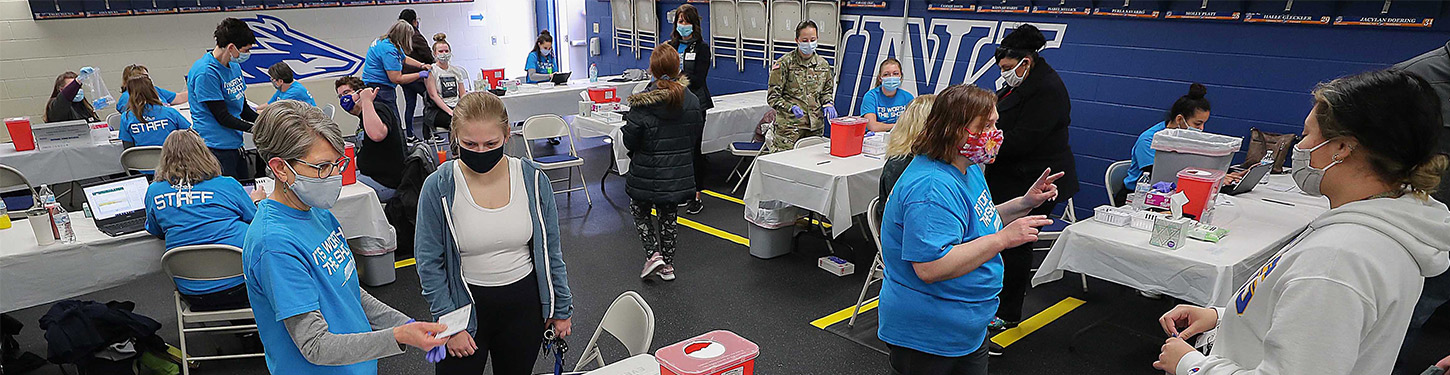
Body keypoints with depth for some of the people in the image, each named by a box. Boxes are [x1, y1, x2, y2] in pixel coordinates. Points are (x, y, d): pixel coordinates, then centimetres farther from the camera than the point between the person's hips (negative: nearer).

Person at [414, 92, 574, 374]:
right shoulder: (438, 187, -15)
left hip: (524, 302, 2)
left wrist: (562, 308, 5)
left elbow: (551, 250, 0)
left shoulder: (533, 179, -9)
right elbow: (429, 263, -7)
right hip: (466, 305, -1)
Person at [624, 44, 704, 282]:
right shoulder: (692, 101, -5)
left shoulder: (643, 102, -18)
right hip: (679, 171, 4)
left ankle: (653, 254, 6)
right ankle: (668, 265, 25)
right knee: (669, 215, 18)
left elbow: (629, 139, -14)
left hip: (647, 172, -4)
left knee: (639, 210, 20)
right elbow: (696, 133, 4)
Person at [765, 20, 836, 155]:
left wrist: (828, 104, 1)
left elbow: (827, 91, 23)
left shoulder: (823, 64, 11)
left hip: (816, 126, 5)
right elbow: (772, 97, -5)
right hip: (790, 125, -5)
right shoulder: (784, 63, -4)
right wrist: (791, 108, -20)